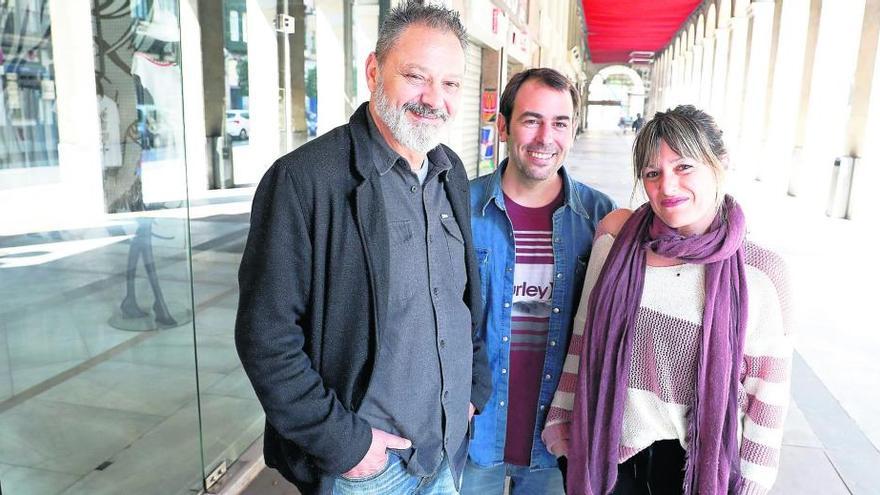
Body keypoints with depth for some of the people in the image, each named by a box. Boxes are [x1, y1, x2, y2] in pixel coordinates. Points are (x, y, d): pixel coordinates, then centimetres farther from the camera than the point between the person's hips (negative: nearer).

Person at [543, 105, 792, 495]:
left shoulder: (760, 272, -11)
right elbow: (584, 337, 3)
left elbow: (767, 389, -4)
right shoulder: (617, 235, -6)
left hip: (698, 463, -1)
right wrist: (560, 416, 6)